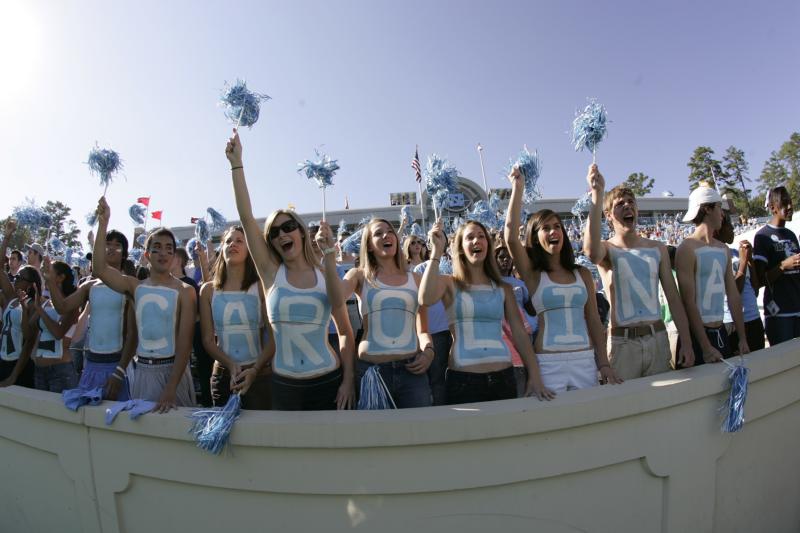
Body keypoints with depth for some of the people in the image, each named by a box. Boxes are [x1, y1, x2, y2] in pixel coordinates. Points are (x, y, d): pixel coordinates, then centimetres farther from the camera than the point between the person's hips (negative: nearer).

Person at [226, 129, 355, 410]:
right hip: (283, 386, 1)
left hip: (328, 384, 0)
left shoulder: (327, 275, -2)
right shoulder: (271, 273, -2)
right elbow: (246, 218, -9)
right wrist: (236, 164, -11)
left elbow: (346, 332, 2)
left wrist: (348, 380, -7)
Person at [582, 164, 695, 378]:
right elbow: (591, 251, -31)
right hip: (622, 342, -4)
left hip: (658, 338, 4)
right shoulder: (607, 249, -4)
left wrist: (686, 342, 4)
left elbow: (673, 298, 10)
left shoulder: (658, 249, 9)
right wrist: (597, 194, -32)